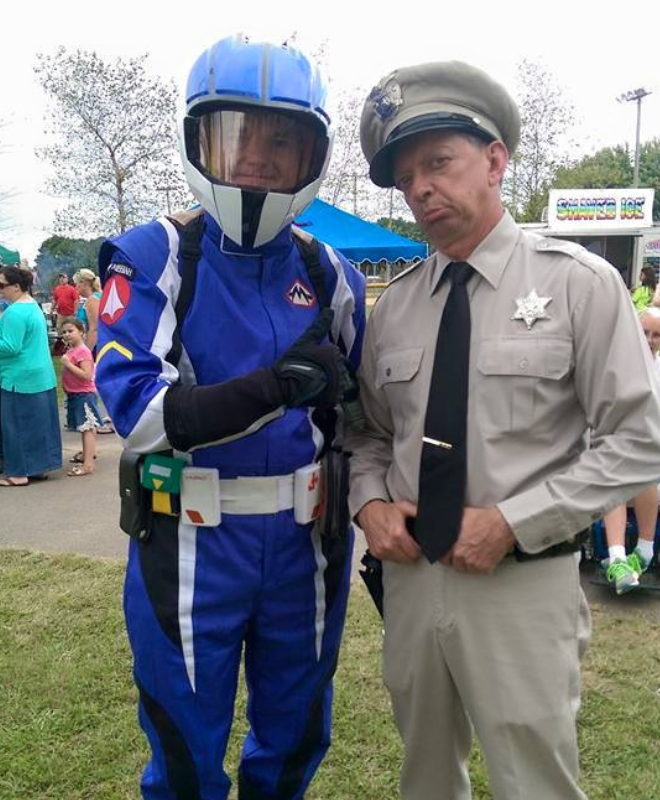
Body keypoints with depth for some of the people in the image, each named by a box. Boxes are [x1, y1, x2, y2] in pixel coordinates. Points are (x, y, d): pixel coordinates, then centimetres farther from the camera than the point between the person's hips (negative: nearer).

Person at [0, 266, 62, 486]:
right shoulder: (33, 307, 13)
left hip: (20, 379, -10)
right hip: (41, 377, 10)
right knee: (38, 423, 13)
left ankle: (19, 473, 6)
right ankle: (38, 467, 21)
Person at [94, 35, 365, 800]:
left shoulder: (328, 275, 3)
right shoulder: (154, 260, -10)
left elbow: (357, 411, 11)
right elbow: (137, 412, -21)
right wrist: (269, 388, -35)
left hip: (303, 538, 4)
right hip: (192, 543, -3)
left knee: (295, 738, 22)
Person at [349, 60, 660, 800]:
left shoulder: (579, 283, -7)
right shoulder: (394, 303, 4)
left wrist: (512, 522, -17)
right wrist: (369, 502, -6)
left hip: (523, 583, -4)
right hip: (409, 575, 4)